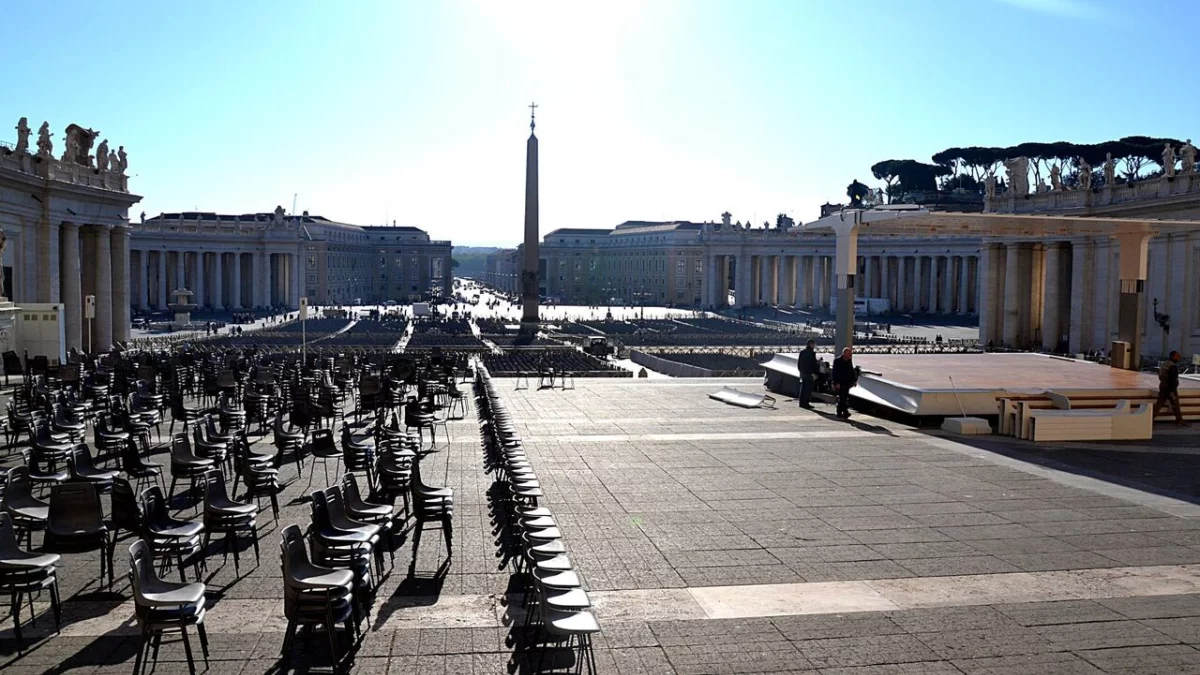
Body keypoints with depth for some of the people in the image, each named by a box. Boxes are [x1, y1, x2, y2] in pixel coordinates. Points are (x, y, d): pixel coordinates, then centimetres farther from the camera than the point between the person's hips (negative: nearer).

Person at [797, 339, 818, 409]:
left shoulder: (802, 352, 10)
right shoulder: (811, 353, -14)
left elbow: (798, 363, 14)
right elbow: (814, 364, -14)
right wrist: (815, 373, -8)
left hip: (802, 372, 8)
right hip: (809, 373, -8)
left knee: (803, 388, 13)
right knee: (808, 389, -3)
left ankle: (801, 402, 16)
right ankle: (805, 403, -4)